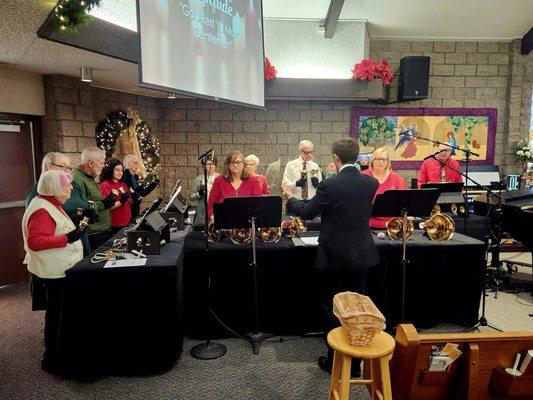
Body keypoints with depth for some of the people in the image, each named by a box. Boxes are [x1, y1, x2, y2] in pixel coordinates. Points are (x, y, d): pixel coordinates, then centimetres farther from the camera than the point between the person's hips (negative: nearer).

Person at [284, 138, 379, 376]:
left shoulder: (329, 185, -18)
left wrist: (290, 198, 13)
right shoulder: (371, 183, -2)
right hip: (361, 255, 5)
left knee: (332, 309, 11)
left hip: (334, 257, -5)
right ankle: (355, 360, 30)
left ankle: (334, 360, 23)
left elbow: (306, 212, -7)